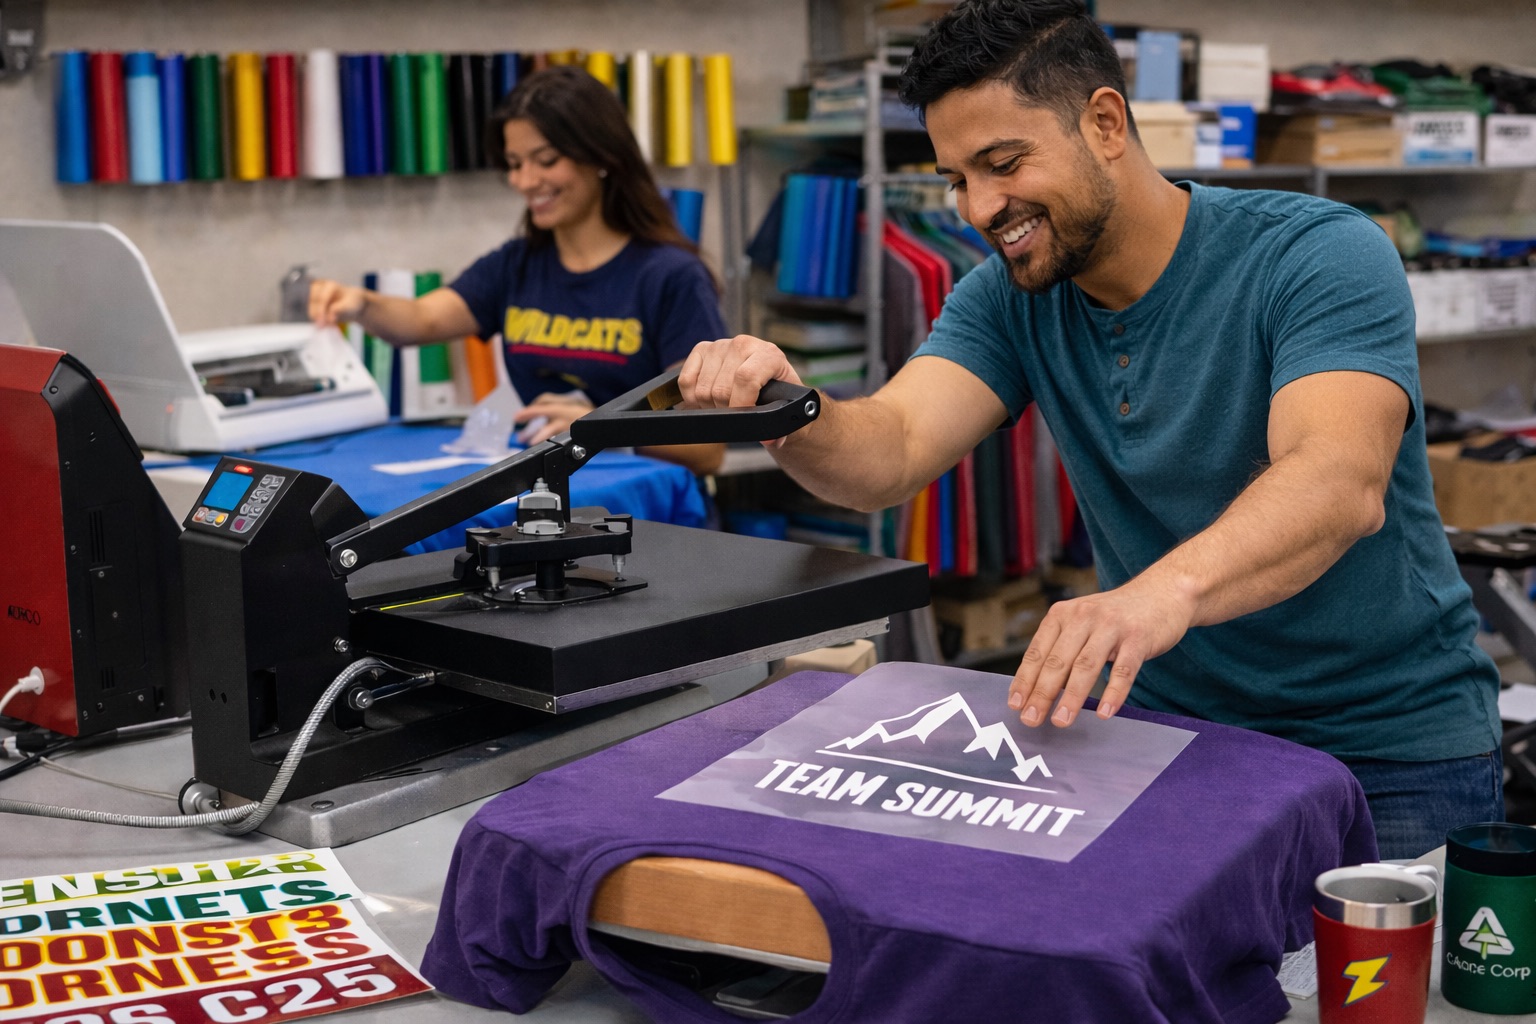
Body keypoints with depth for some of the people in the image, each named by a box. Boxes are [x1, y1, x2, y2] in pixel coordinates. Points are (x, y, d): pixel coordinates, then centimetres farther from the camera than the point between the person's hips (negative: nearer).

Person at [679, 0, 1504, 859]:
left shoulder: (1321, 256, -16)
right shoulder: (1014, 297, 1)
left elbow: (1343, 484, -33)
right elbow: (892, 454, -14)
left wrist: (1168, 588, -52)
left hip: (1387, 749, -3)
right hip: (1158, 721, 4)